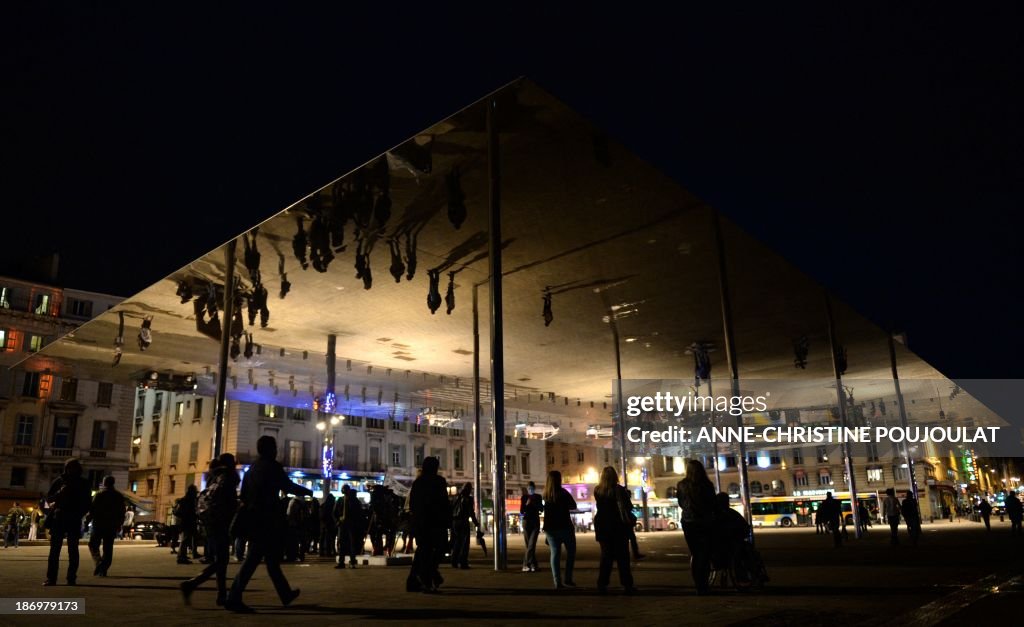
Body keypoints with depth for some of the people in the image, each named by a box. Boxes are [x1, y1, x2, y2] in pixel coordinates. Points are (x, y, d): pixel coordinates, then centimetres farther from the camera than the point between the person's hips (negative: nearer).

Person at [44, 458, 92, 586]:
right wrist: (59, 492, -15)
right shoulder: (59, 481, 5)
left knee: (73, 550, 1)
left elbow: (87, 503, 7)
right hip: (58, 519, 0)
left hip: (74, 521, 0)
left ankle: (71, 579, 3)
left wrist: (78, 515, -6)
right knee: (54, 549, -4)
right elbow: (48, 498, 3)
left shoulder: (83, 484, 5)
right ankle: (51, 578, -1)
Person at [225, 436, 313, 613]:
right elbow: (288, 487, -9)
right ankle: (234, 598, -9)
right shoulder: (273, 466, -9)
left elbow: (243, 495, 15)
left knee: (271, 559, 14)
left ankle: (286, 594, 24)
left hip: (254, 518, 8)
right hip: (268, 519, -8)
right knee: (253, 559, -5)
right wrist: (307, 491, 5)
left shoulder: (252, 468, 14)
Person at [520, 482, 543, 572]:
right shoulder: (524, 497, 0)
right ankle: (533, 565, 6)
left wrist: (534, 504, -12)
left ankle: (526, 565, -12)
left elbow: (541, 509, 5)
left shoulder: (538, 497, 6)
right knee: (529, 545, 1)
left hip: (536, 522, 1)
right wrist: (526, 504, -22)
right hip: (526, 521, -1)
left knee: (532, 544, -12)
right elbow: (521, 511, -5)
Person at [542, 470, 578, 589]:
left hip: (550, 528, 4)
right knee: (571, 552, 10)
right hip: (564, 526, -4)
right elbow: (573, 506, -2)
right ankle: (567, 579, 2)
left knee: (555, 553, 5)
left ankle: (558, 582, -1)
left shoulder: (546, 494, 2)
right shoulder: (563, 492, -11)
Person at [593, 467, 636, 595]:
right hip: (618, 526, -3)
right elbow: (629, 507, -5)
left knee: (606, 556, 11)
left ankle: (602, 585, 6)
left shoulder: (597, 491, -1)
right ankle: (627, 585, 5)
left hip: (602, 526, 3)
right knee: (622, 556, 5)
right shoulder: (619, 490, -11)